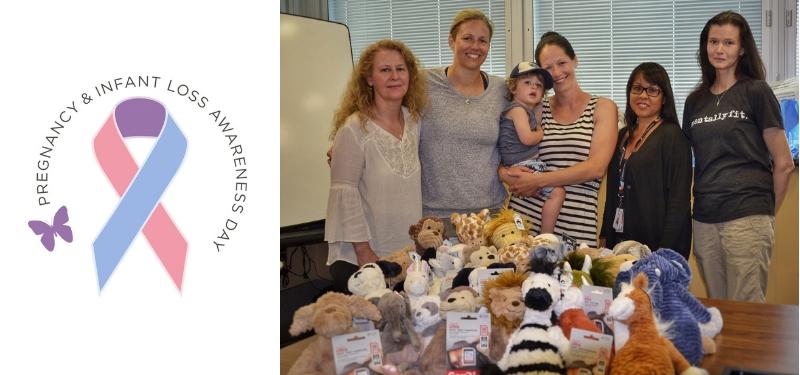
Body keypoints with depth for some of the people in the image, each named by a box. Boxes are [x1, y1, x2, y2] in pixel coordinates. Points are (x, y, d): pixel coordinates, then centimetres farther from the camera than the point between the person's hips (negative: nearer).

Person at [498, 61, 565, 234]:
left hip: (530, 163, 10)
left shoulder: (527, 110, 20)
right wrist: (541, 133, -5)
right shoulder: (518, 109, -11)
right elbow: (526, 138, -22)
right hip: (523, 166, -10)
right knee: (557, 191, -15)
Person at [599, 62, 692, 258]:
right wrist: (605, 236, 11)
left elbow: (679, 200, -14)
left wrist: (665, 250, -19)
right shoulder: (622, 136, 12)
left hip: (656, 244, -6)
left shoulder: (672, 136, -8)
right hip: (619, 242, 6)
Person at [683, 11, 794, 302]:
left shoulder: (756, 92, -1)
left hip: (747, 219, -5)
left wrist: (768, 210, 7)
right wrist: (703, 202, 10)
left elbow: (783, 164, 0)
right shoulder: (695, 101, 14)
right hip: (704, 221, 5)